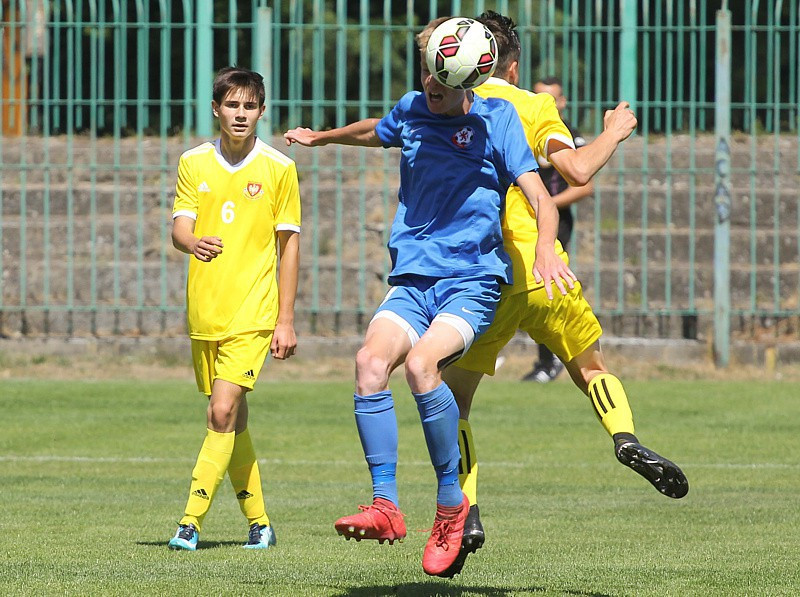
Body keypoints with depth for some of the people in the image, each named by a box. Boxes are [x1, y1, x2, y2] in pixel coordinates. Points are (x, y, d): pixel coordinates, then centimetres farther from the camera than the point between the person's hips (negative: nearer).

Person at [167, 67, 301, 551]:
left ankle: (192, 522, -18)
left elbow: (289, 244, 2)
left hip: (253, 312, -4)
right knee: (232, 420, 11)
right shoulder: (194, 163, 6)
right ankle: (259, 522, 23)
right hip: (204, 311, 4)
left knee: (224, 412, -16)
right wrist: (193, 243, -27)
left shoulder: (279, 168, -1)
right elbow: (179, 228, -2)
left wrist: (286, 320, -1)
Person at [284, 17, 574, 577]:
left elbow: (539, 194, -11)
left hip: (473, 283, -5)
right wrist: (323, 137, 53)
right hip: (412, 280, 5)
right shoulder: (412, 110, 11)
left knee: (421, 362, -32)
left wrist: (546, 248, -30)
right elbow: (375, 131, 37)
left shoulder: (496, 118, -2)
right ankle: (386, 505, -26)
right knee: (371, 361, -25)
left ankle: (451, 499, -16)